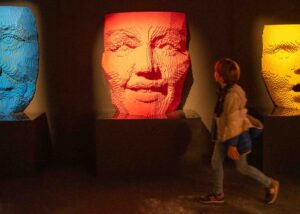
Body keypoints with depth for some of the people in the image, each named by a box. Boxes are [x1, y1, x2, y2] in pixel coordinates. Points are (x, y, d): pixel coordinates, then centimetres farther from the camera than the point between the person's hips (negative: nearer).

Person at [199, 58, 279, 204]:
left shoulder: (231, 95, -28)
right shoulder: (226, 90, 1)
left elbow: (234, 122, -26)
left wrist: (232, 145, -23)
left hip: (236, 135, -9)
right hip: (224, 133, 9)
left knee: (242, 168, 7)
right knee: (215, 162, 12)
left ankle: (270, 184, 26)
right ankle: (217, 194, 26)